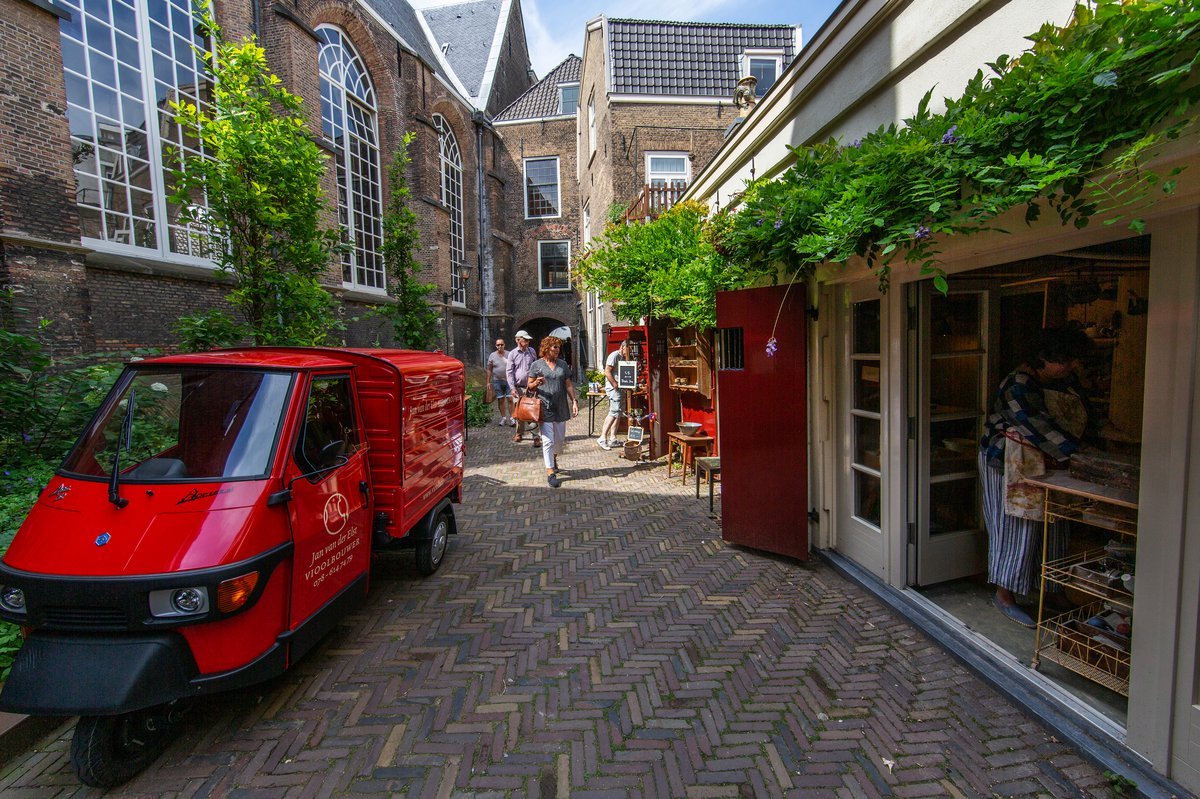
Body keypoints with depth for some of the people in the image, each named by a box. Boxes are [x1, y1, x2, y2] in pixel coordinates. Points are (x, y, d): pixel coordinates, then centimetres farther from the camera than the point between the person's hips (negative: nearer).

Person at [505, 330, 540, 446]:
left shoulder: (532, 351, 8)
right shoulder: (512, 354, 2)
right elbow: (509, 372, 0)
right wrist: (512, 387, -8)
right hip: (518, 387, 0)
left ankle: (536, 436, -5)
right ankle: (519, 433, 26)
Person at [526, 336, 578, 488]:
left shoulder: (563, 364, 11)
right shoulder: (537, 364, 1)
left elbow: (568, 385, 11)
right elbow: (530, 385, 3)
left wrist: (574, 401, 1)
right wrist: (537, 383, -19)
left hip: (561, 407, 4)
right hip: (545, 407, -4)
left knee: (560, 438, 12)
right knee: (548, 440, -7)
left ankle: (553, 459, 41)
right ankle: (550, 472, 0)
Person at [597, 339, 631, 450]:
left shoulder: (623, 357, 19)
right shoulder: (614, 355, -11)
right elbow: (607, 372, -18)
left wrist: (627, 357, 5)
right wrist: (615, 385, -19)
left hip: (621, 389, 10)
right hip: (614, 389, -10)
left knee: (618, 414, 10)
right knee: (614, 412, -14)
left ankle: (612, 439, 15)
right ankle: (602, 438, -12)